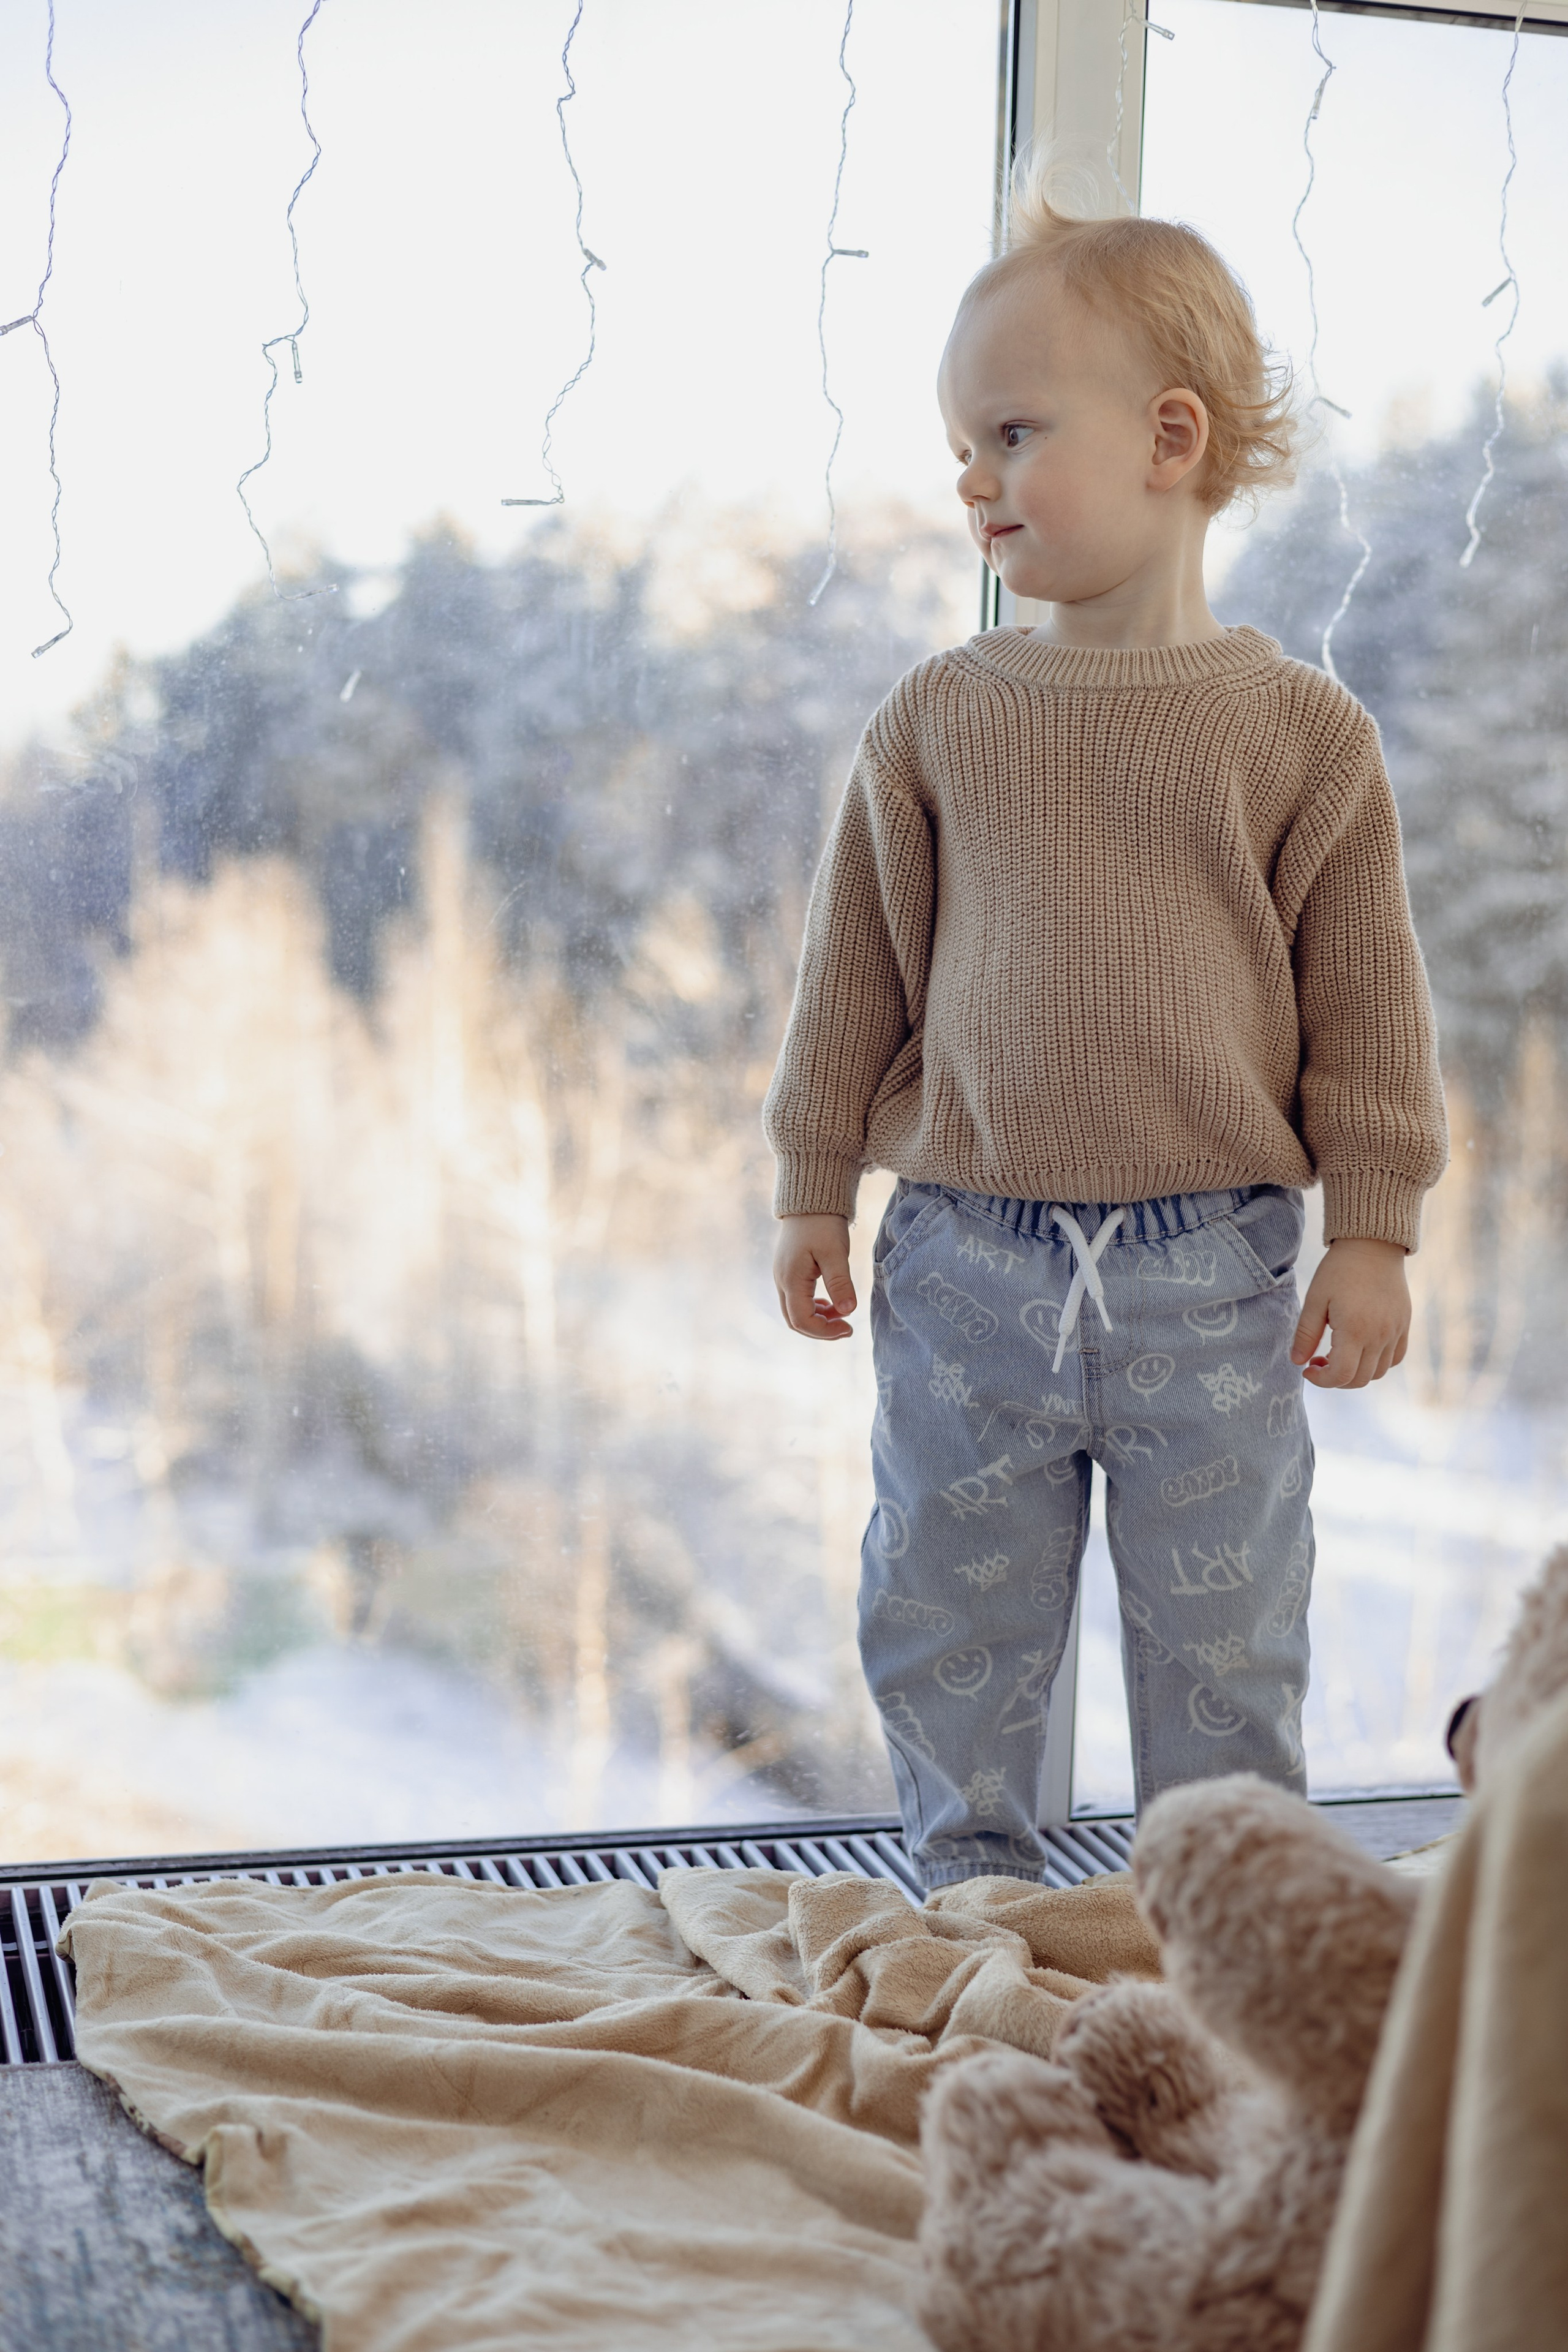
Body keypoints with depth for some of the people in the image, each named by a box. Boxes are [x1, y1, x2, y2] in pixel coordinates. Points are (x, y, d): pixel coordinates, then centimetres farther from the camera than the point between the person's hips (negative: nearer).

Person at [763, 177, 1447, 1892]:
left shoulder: (1300, 731, -3)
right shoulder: (935, 721, 2)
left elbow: (1365, 999, 1)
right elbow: (858, 974, 7)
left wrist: (1372, 1234, -1)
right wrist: (813, 1190, 7)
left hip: (1207, 1272, -2)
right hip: (967, 1263, 2)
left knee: (1221, 1641, 8)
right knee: (948, 1630, 11)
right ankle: (972, 1891, 28)